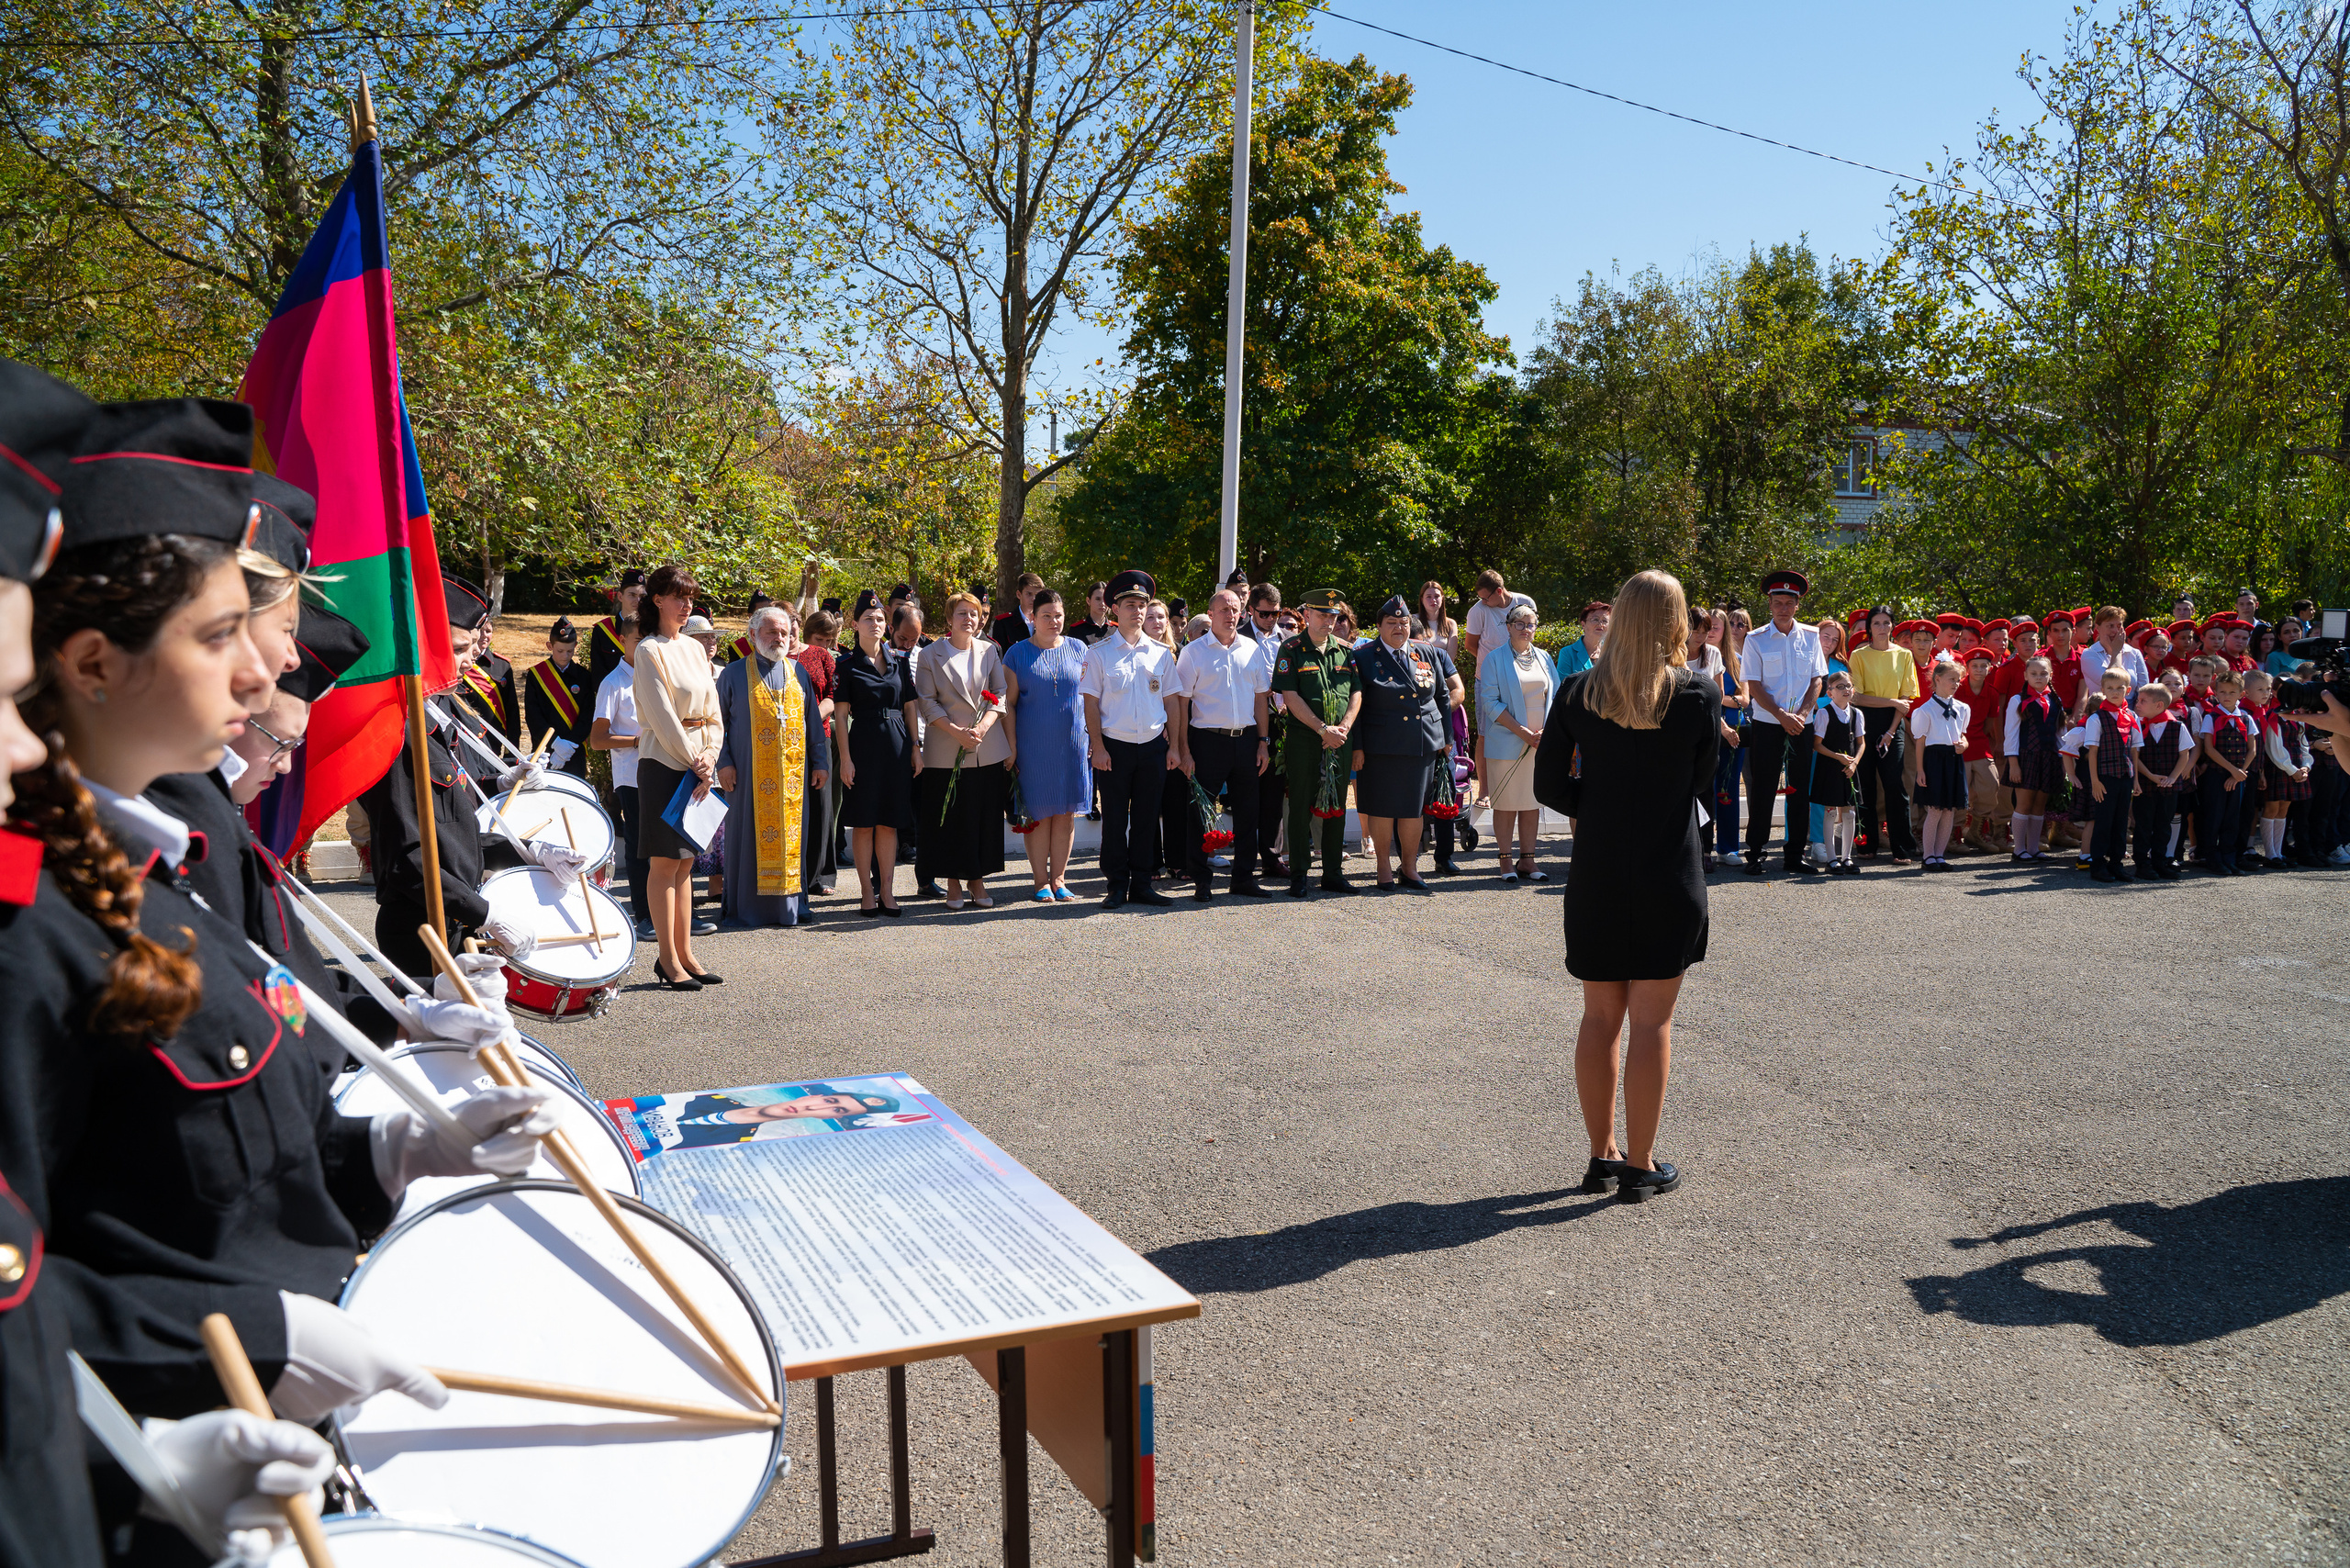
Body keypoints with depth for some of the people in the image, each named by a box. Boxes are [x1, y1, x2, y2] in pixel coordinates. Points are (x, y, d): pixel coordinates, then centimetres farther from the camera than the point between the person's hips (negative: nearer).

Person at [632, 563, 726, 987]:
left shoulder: (695, 648, 14)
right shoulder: (649, 650, -7)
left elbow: (713, 713, 12)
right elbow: (662, 717, -13)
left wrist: (710, 757, -3)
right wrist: (694, 765, -12)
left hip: (698, 762, 7)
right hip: (665, 763, -7)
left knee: (685, 861, 10)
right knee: (665, 862, -2)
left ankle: (685, 952, 14)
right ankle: (668, 958, 2)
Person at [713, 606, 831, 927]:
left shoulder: (798, 671, 13)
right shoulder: (734, 674, 4)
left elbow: (813, 720, 15)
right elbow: (718, 721, 3)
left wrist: (820, 762, 10)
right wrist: (723, 762, -6)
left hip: (793, 772, 3)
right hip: (750, 773, -3)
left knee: (792, 835, 4)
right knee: (751, 836, -1)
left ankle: (791, 903, 12)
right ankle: (746, 905, 5)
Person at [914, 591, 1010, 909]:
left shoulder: (990, 651, 10)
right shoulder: (930, 655, 2)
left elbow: (1001, 694, 6)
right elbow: (927, 702, -3)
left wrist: (983, 727, -11)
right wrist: (957, 732, -15)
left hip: (988, 749, 3)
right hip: (946, 751, -2)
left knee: (986, 816, 4)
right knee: (950, 818, 0)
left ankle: (977, 878, 14)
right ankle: (953, 881, 10)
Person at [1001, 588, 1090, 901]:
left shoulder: (1078, 649, 8)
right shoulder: (1017, 653, 1)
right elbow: (1009, 703, 0)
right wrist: (1011, 747, -6)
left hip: (1072, 744, 2)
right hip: (1033, 744, -2)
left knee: (1067, 812, 4)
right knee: (1040, 813, 1)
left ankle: (1058, 878, 14)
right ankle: (1041, 881, 9)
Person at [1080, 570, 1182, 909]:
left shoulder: (1161, 653, 8)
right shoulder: (1099, 653, 0)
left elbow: (1172, 701, 11)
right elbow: (1091, 702, -2)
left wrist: (1174, 747, 5)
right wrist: (1097, 747, -9)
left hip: (1154, 746, 3)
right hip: (1114, 747, -3)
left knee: (1146, 817, 7)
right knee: (1114, 818, 2)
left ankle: (1141, 884, 16)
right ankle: (1117, 886, 11)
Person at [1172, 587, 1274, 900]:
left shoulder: (1254, 650, 9)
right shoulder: (1193, 651, -1)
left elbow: (1261, 698, 13)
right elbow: (1181, 702, -3)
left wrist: (1263, 742, 6)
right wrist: (1184, 750, -9)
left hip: (1247, 739, 3)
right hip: (1208, 740, -3)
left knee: (1246, 812, 9)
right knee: (1201, 812, 0)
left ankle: (1244, 877, 19)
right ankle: (1202, 880, 9)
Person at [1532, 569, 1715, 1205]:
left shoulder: (1576, 692, -2)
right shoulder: (1699, 695, -7)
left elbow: (1549, 786, -2)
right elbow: (1704, 787, 2)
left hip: (1596, 874, 2)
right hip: (1670, 874, -2)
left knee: (1599, 1018, 13)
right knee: (1651, 1022, 5)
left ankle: (1602, 1154, 22)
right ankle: (1641, 1165, 11)